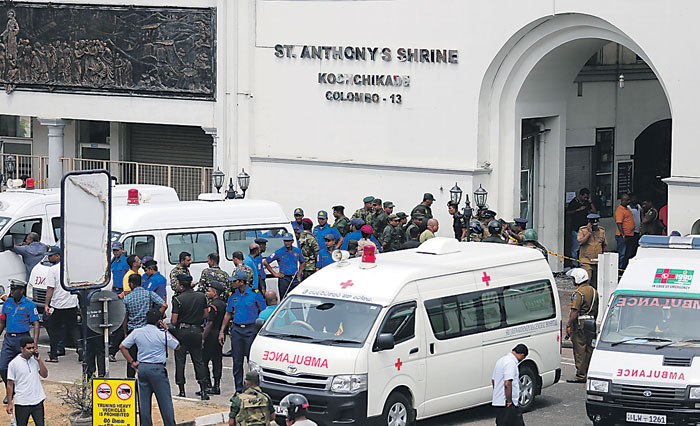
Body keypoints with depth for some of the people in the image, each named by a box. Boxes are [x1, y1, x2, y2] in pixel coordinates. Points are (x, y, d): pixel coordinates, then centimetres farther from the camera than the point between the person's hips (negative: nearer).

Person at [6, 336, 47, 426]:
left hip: (37, 401, 4)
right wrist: (9, 403, -4)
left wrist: (39, 360, -10)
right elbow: (10, 384, -4)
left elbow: (45, 375, 2)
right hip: (22, 403, -4)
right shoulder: (13, 364, -9)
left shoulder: (35, 360, 4)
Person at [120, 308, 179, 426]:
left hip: (142, 368, 4)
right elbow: (177, 346, 4)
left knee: (144, 400, 9)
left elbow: (122, 347, 6)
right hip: (157, 368, -4)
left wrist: (132, 362, 9)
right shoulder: (162, 334, -9)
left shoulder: (137, 332, 2)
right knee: (165, 400, 3)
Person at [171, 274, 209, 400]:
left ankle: (182, 391, 5)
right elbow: (206, 314, 8)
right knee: (198, 361, 10)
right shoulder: (201, 296, 2)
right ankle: (203, 390, 3)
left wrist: (172, 321, 9)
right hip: (197, 330, 4)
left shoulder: (178, 299, -13)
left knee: (180, 361, 5)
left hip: (182, 331, -4)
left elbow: (174, 320, -13)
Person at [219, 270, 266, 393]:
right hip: (237, 330, 4)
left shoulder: (254, 294, -3)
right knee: (237, 361, 5)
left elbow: (263, 312, 2)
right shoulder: (233, 295, 10)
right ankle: (238, 388, 12)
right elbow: (228, 314, 17)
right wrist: (221, 332, 13)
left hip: (250, 330, -4)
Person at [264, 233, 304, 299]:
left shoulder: (297, 251, 7)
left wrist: (299, 274, 13)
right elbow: (265, 262, 0)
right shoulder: (279, 252, -3)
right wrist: (274, 274, -1)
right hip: (284, 279, -3)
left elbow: (302, 262, 26)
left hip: (295, 279, 3)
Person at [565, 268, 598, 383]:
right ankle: (589, 373, 16)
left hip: (580, 323, -8)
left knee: (580, 351, -5)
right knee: (589, 349, 13)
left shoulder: (579, 293, -14)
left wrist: (568, 325, -16)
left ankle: (581, 376, -5)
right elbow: (596, 310, 19)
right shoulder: (593, 291, 13)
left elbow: (575, 311, -20)